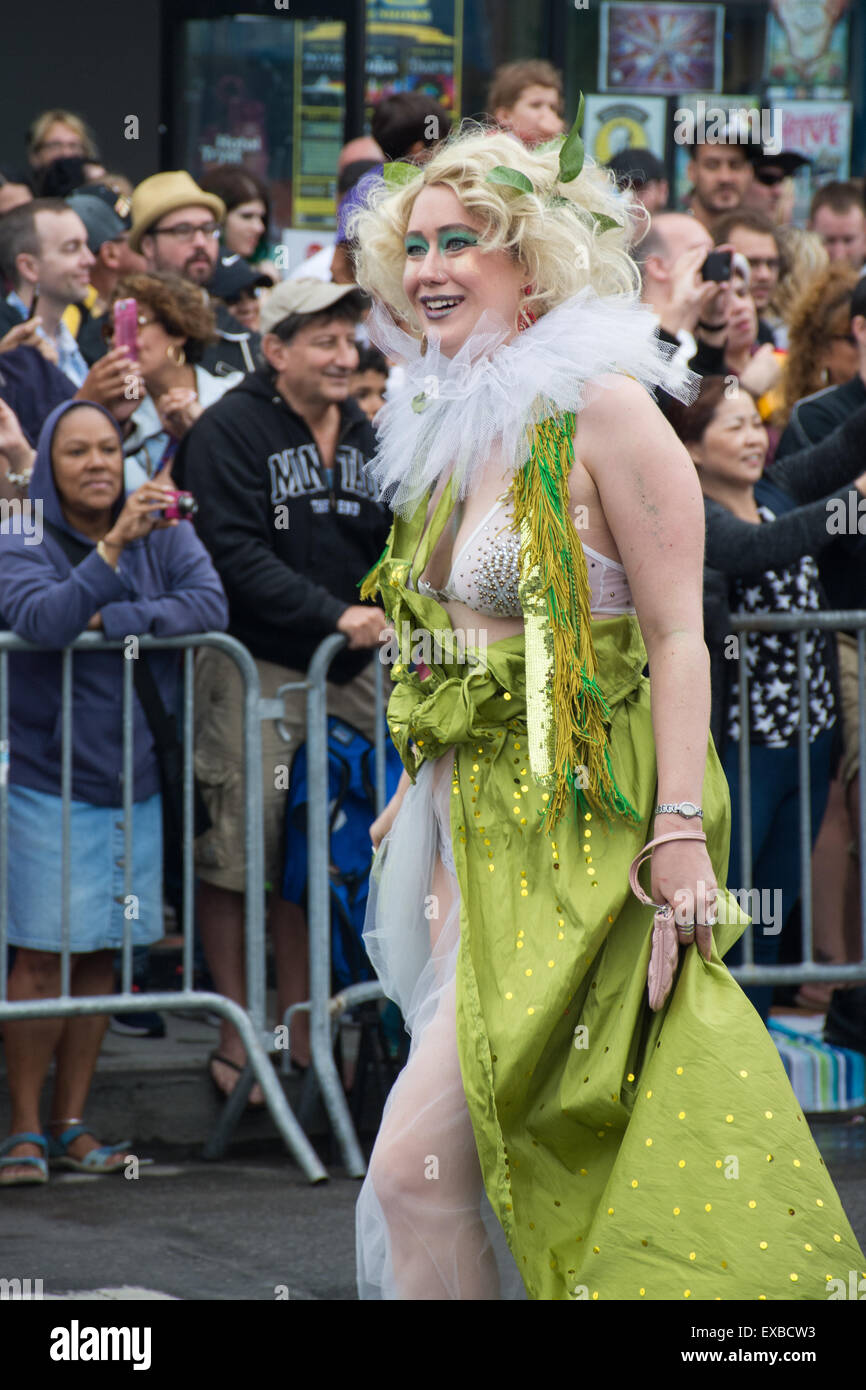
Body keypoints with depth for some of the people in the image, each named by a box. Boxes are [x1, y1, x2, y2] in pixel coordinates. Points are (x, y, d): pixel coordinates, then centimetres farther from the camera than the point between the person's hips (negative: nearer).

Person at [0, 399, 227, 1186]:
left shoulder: (167, 537, 4)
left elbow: (209, 606, -12)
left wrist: (114, 621, -19)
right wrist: (114, 549, -34)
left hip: (134, 780, 3)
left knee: (100, 958, 8)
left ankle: (72, 1125, 17)